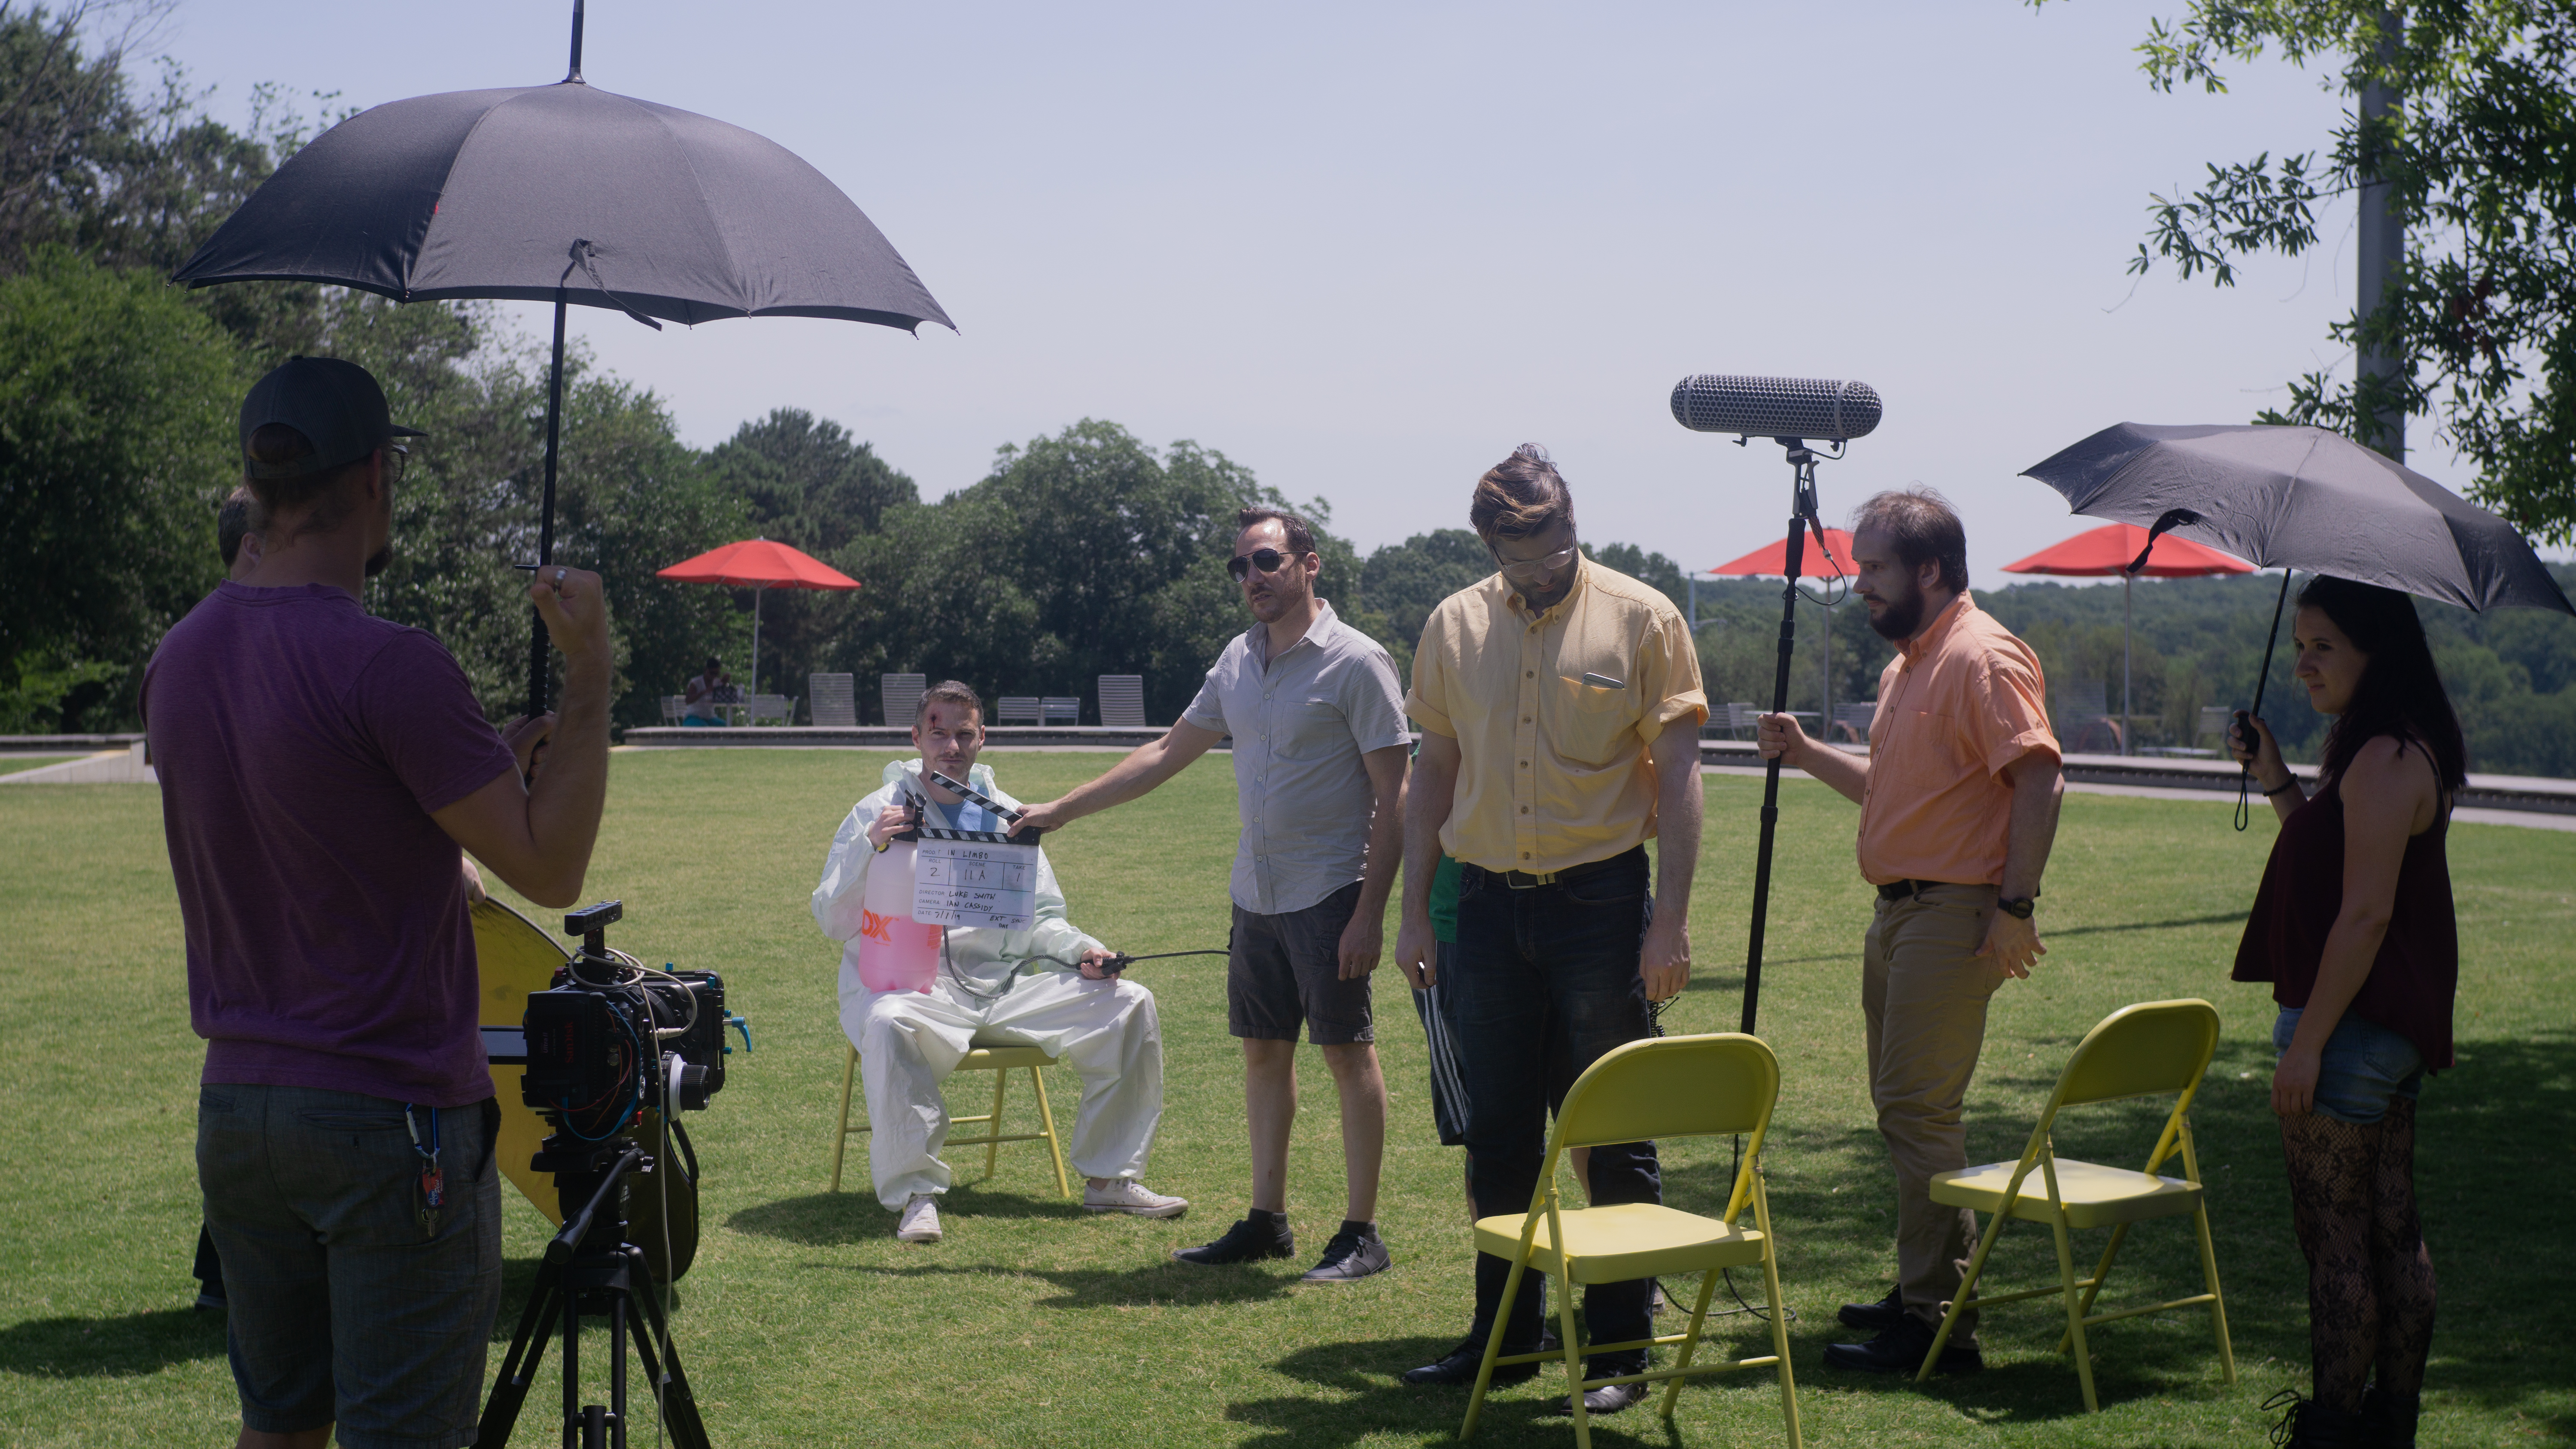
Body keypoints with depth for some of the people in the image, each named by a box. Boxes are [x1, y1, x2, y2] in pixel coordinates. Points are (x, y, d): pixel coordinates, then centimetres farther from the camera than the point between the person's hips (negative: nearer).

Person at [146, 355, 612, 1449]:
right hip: (393, 1123, -7)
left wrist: (499, 756, 18)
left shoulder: (181, 657, 6)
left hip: (234, 1106, 7)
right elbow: (550, 869, -16)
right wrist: (589, 672, -8)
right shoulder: (388, 665, -19)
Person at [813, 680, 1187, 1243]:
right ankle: (914, 1192, -26)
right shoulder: (880, 812, 4)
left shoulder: (1007, 816, 17)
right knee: (889, 1025, -40)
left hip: (1004, 986, 5)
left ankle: (1109, 1177, 1)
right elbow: (834, 922, -2)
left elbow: (1040, 919, 19)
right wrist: (869, 848, -17)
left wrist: (1081, 950, -2)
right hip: (913, 987, -4)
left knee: (1129, 1005, -10)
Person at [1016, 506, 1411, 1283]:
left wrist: (1370, 913, -17)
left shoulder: (1355, 662, -11)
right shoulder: (1240, 658, 10)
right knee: (1264, 1052, 11)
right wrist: (1061, 809, 18)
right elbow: (1168, 752, 19)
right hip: (1256, 894, 7)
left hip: (1330, 893, -7)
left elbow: (1392, 796, -12)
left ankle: (1362, 1233, 4)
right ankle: (1267, 1221, 21)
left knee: (1348, 1052, -2)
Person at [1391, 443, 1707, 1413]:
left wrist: (1670, 921, -11)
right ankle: (1503, 1333, 24)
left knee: (1615, 1136, 3)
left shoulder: (1641, 620, -4)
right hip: (1490, 900, 4)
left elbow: (1676, 774, -5)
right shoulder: (1455, 627, 6)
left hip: (1601, 898, -3)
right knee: (1497, 1134, 11)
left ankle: (1620, 1348, 13)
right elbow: (1435, 772, 11)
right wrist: (1414, 912, 6)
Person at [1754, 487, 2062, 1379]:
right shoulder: (1906, 666, 17)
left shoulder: (1984, 659, -15)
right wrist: (1805, 754, 13)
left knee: (1919, 1110, -9)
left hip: (1954, 913, -10)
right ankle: (1926, 1291, 27)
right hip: (1898, 911, 10)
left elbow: (2038, 778, -22)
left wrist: (2015, 904, -25)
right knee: (1904, 1107, 16)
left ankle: (1939, 1324, -3)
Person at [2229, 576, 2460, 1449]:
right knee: (2390, 1226, 14)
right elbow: (2326, 864, 19)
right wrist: (2278, 782, 11)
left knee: (2334, 1229, -3)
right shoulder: (2400, 750, 14)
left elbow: (2365, 914, -22)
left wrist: (2308, 1041, -20)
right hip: (2396, 1031, 10)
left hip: (2354, 1023, -10)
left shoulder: (2383, 761, -19)